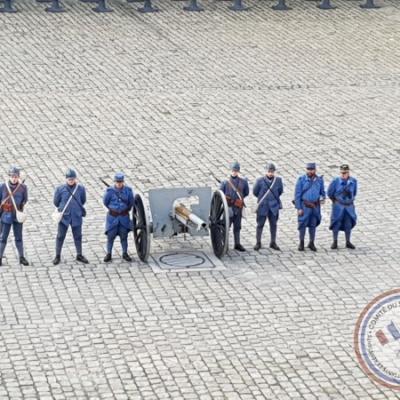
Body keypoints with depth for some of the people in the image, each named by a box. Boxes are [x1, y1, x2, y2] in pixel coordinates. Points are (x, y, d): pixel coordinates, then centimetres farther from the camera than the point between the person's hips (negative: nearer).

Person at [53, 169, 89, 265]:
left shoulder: (80, 188, -6)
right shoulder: (60, 189, -9)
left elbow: (83, 201, 10)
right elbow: (56, 202, 4)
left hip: (76, 217, 1)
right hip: (64, 217, -1)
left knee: (78, 236, 13)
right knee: (60, 236, 6)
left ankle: (79, 255, 26)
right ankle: (57, 256, 17)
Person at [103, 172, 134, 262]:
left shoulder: (128, 190, -8)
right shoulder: (110, 191, -13)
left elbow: (131, 203, 7)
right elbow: (105, 202, 2)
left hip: (124, 217, 1)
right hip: (112, 217, -1)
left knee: (124, 235, 6)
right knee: (111, 235, 0)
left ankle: (125, 254, 19)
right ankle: (109, 254, 12)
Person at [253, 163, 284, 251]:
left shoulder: (278, 180, -3)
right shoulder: (260, 180, -9)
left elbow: (280, 191, 13)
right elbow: (255, 192, 3)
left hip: (274, 207, 2)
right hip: (262, 207, -2)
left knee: (273, 224, 9)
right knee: (260, 224, 3)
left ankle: (273, 243, 20)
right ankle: (258, 243, 11)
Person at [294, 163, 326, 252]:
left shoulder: (319, 180, 2)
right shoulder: (301, 180, -8)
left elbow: (322, 192, 14)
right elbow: (297, 194, -7)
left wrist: (323, 198, -10)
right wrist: (299, 208, -11)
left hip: (315, 206, 3)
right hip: (304, 206, -3)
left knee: (313, 225, 10)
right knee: (303, 224, 0)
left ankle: (312, 243, 20)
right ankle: (301, 243, 13)